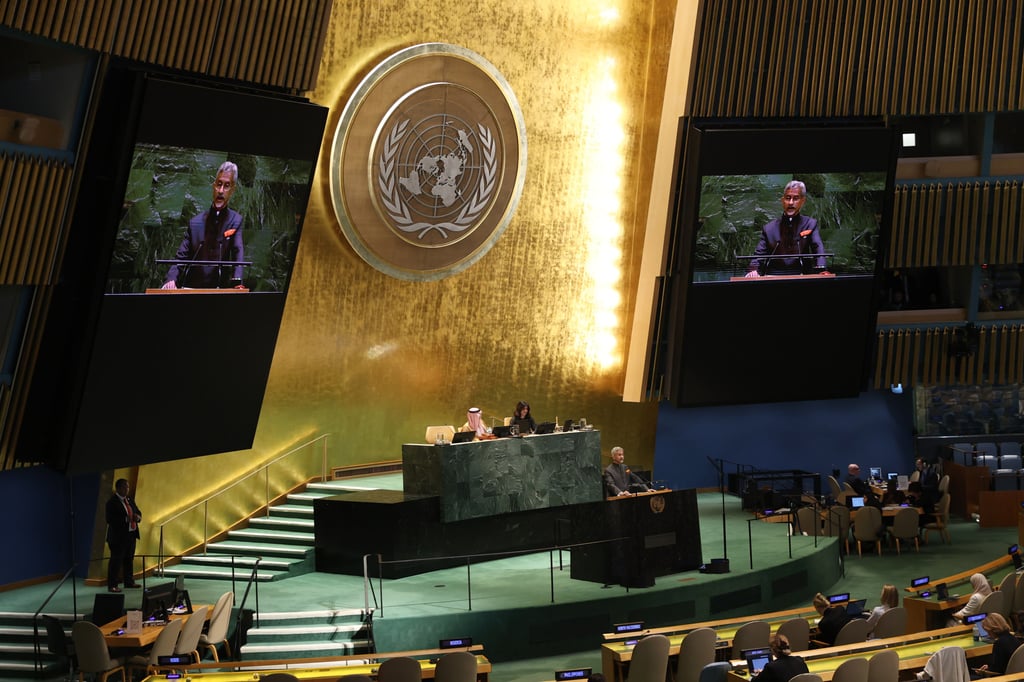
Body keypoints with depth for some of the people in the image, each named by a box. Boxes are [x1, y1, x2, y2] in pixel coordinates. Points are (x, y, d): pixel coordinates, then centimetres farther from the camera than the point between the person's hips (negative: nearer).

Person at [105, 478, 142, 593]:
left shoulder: (130, 500, 13)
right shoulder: (112, 502, -12)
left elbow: (138, 512, 18)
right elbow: (110, 519, -20)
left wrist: (137, 517, -6)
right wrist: (126, 519, -27)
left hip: (131, 535, 8)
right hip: (118, 536, -8)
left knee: (129, 560, 16)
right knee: (116, 561, -5)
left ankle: (129, 582, 27)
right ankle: (112, 585, -1)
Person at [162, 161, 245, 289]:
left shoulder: (235, 221, 7)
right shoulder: (195, 223, 11)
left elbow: (238, 252, -9)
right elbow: (181, 257, 8)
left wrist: (237, 282, -28)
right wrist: (171, 279, -13)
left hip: (219, 289, -1)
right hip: (190, 288, 1)